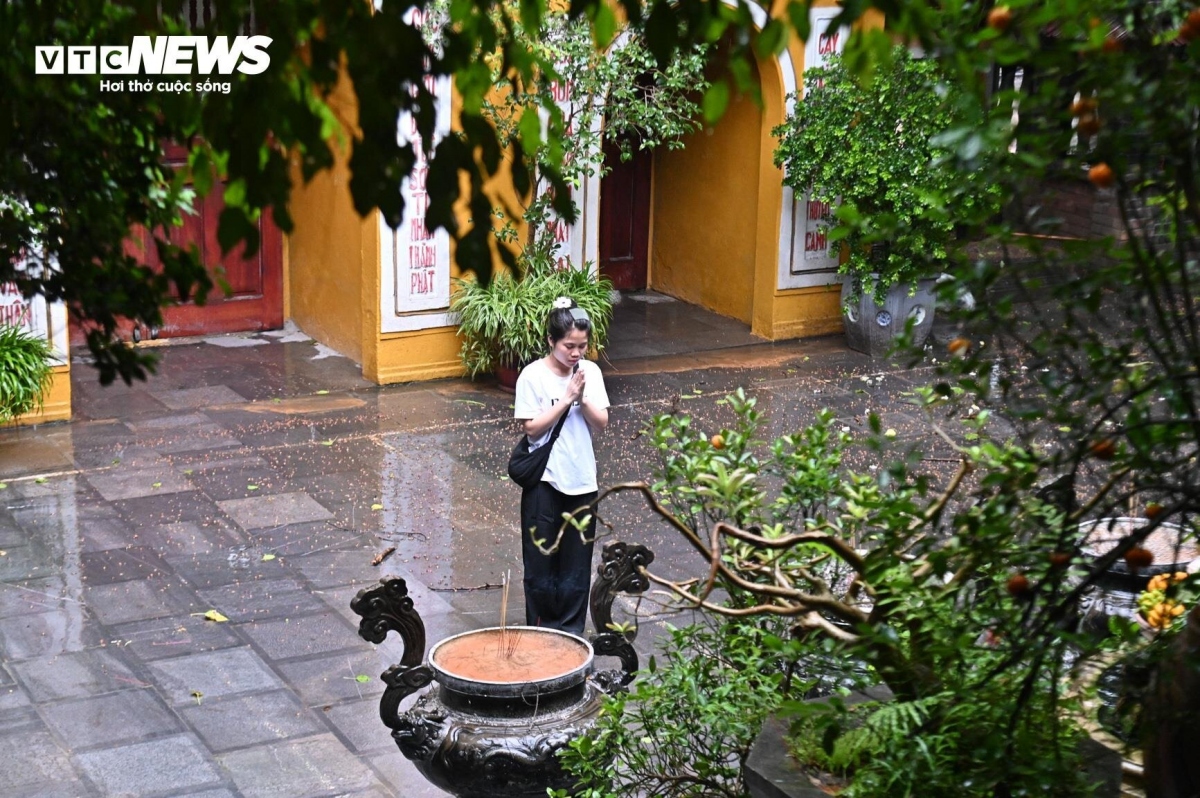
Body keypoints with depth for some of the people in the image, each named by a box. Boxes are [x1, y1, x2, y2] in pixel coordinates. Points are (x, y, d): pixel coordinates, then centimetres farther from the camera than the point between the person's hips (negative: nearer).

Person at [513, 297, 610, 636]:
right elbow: (532, 428, -13)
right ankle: (540, 630, 21)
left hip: (582, 480, 3)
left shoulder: (591, 372, 1)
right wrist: (566, 398, -19)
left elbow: (601, 423, -1)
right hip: (544, 480, -3)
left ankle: (569, 632, 22)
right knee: (541, 560, 6)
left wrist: (582, 398, -18)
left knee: (577, 562, 10)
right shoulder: (533, 376, -11)